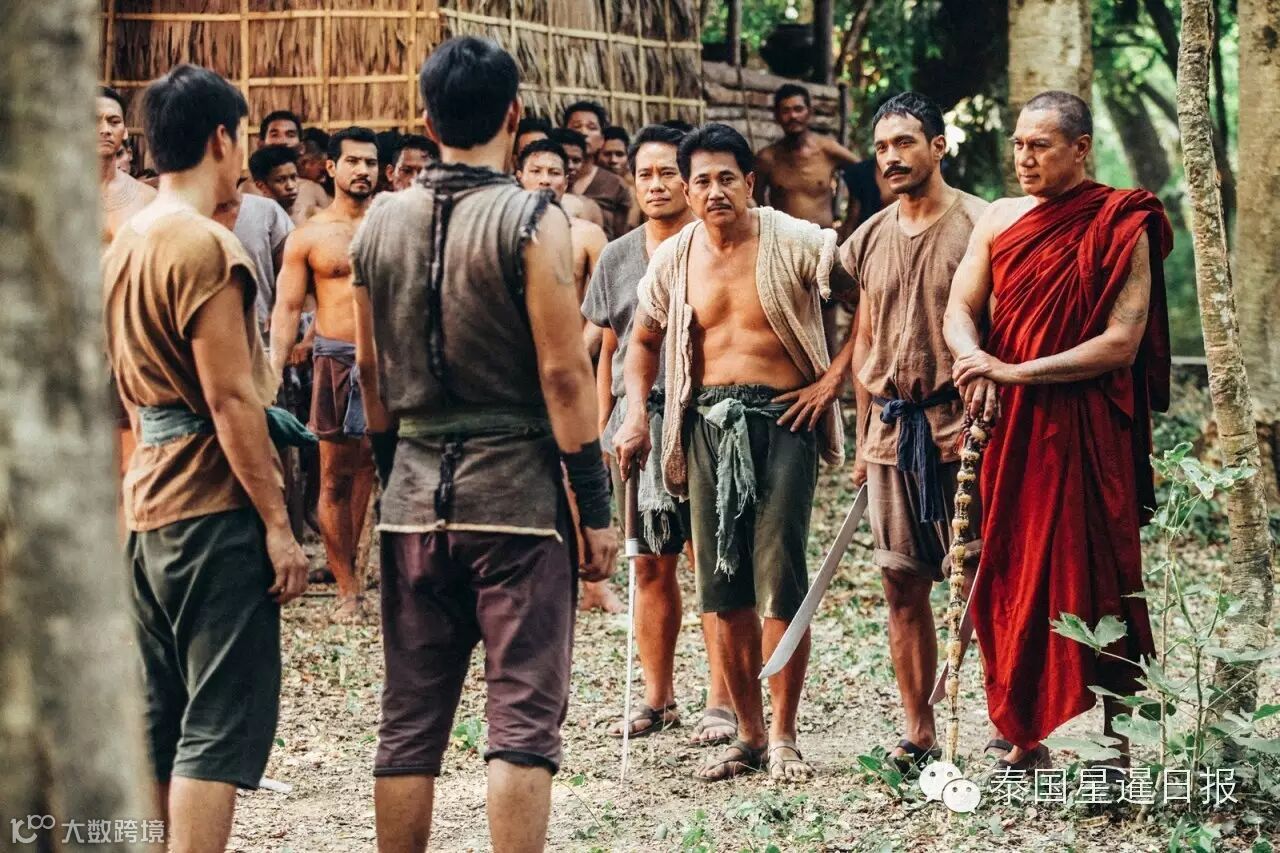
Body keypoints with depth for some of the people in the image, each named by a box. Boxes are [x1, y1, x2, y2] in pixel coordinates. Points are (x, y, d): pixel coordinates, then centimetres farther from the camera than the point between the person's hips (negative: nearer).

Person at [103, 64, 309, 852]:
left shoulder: (126, 244, 14)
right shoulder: (207, 247, -14)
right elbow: (229, 399, -18)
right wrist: (279, 524, -15)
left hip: (148, 499, 9)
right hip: (215, 507, -9)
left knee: (158, 721, 12)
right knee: (220, 726, -7)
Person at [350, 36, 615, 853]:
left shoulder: (381, 224, 7)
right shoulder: (532, 219, -9)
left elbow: (371, 367, 14)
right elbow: (563, 371, -13)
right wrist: (595, 508, -8)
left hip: (416, 493, 5)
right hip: (517, 488, -5)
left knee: (409, 725, 10)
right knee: (524, 720, -3)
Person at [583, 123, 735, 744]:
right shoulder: (617, 257, 13)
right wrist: (604, 429, 13)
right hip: (636, 419, 4)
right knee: (650, 566, 8)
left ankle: (721, 700, 0)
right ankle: (657, 698, 16)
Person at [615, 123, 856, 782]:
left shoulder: (793, 243, -5)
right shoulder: (673, 259, 9)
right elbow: (644, 339, 23)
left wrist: (833, 377, -7)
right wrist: (636, 416, 11)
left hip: (781, 418, -4)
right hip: (708, 424, 5)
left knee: (779, 581, -9)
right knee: (723, 586, 5)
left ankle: (783, 735, 0)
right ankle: (748, 734, 15)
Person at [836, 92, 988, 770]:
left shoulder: (977, 225, -5)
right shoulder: (871, 239, 13)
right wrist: (864, 439, 17)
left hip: (959, 421, -6)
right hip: (891, 426, 6)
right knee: (902, 587, 7)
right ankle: (917, 734, 14)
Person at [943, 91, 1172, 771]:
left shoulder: (1120, 227, -4)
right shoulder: (998, 220, 12)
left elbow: (1122, 342, -11)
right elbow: (959, 310, 7)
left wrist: (1018, 371, -17)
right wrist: (977, 363, -16)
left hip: (1084, 429, -5)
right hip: (1005, 427, 5)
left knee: (1082, 579, -5)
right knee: (1009, 576, 3)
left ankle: (1104, 741, 1)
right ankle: (1026, 735, 10)